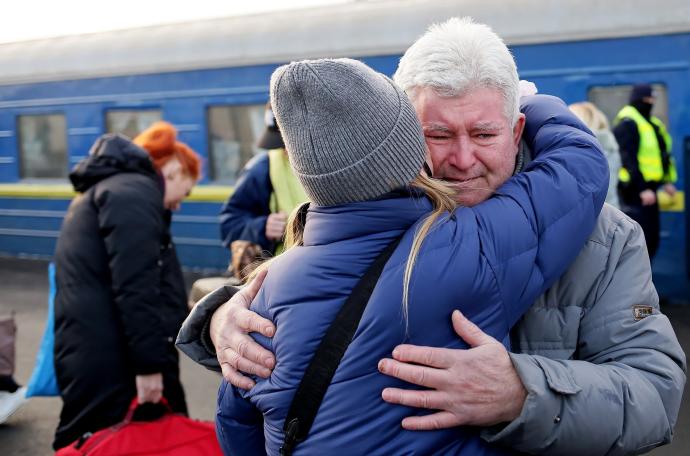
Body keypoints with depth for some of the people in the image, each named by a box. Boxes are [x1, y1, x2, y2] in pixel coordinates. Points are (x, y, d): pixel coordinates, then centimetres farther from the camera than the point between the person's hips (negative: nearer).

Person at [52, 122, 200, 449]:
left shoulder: (109, 189, 24)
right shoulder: (134, 193, -10)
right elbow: (134, 289, -19)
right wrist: (149, 364, -18)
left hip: (99, 356, 10)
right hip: (110, 362, -10)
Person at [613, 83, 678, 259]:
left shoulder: (650, 122, 17)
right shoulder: (627, 123, -14)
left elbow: (661, 154, 23)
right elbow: (628, 160, -20)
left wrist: (667, 181, 17)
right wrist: (642, 188, -23)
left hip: (647, 187, 10)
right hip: (635, 189, -10)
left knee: (652, 236, 12)